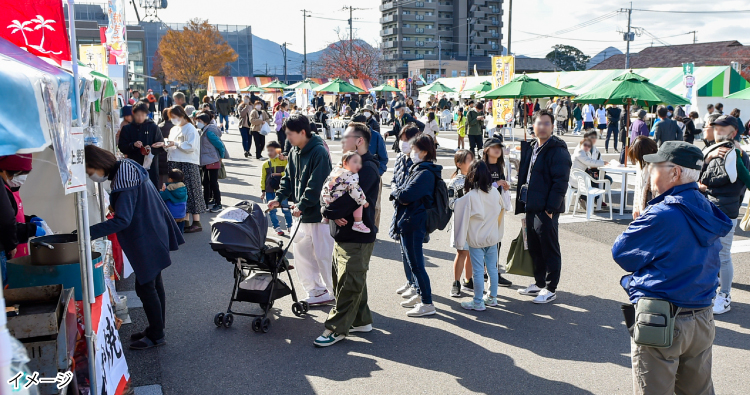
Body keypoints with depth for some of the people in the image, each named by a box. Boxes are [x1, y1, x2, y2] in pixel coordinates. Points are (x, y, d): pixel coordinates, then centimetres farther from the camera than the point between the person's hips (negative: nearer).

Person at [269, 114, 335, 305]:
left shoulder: (319, 153, -18)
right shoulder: (294, 152, 9)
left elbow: (317, 185, -23)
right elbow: (289, 178, 15)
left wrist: (302, 205, -23)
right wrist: (279, 197, 2)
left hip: (319, 213, -9)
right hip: (303, 213, 9)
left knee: (323, 255, 0)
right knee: (301, 251, 11)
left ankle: (333, 292, 16)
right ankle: (316, 290, 23)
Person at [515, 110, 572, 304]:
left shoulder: (558, 151, -12)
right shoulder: (531, 148, 14)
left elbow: (560, 182, -16)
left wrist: (550, 208, -19)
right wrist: (522, 204, 13)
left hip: (546, 209, -8)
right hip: (531, 207, 8)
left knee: (549, 249, 2)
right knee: (534, 248, 16)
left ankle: (551, 289, 12)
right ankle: (539, 284, 30)